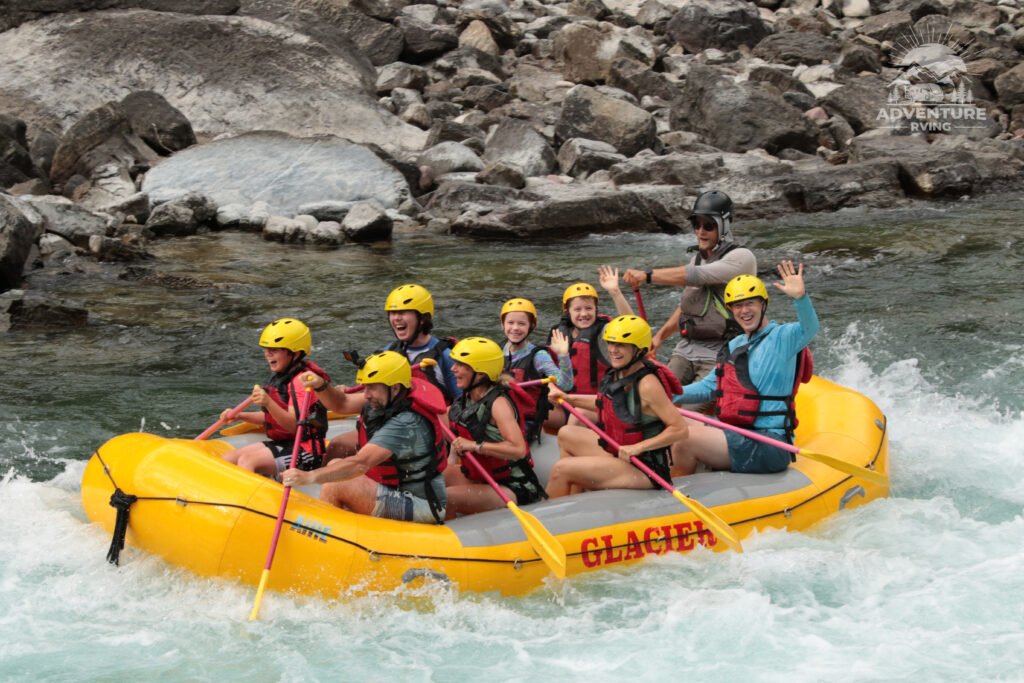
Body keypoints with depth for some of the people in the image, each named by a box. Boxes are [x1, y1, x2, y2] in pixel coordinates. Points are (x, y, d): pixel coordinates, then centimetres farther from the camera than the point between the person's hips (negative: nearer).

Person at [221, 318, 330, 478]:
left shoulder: (302, 380, -16)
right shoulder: (281, 377, 14)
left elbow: (294, 425, -24)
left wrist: (268, 403, -37)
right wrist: (240, 416, 10)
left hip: (304, 450, -10)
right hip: (281, 443, 10)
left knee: (247, 461, -28)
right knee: (227, 459, -3)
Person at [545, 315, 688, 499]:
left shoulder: (647, 384, -24)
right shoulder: (616, 375, 2)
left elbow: (680, 429, -24)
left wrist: (637, 447, -26)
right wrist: (569, 399, 23)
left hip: (643, 469, -9)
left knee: (561, 470, -13)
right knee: (566, 434, 17)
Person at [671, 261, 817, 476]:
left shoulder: (782, 337, -6)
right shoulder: (735, 346, 19)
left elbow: (809, 329, -28)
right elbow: (709, 387, 25)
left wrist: (800, 297, -47)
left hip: (769, 444, -9)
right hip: (735, 434, 9)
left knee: (686, 439, -23)